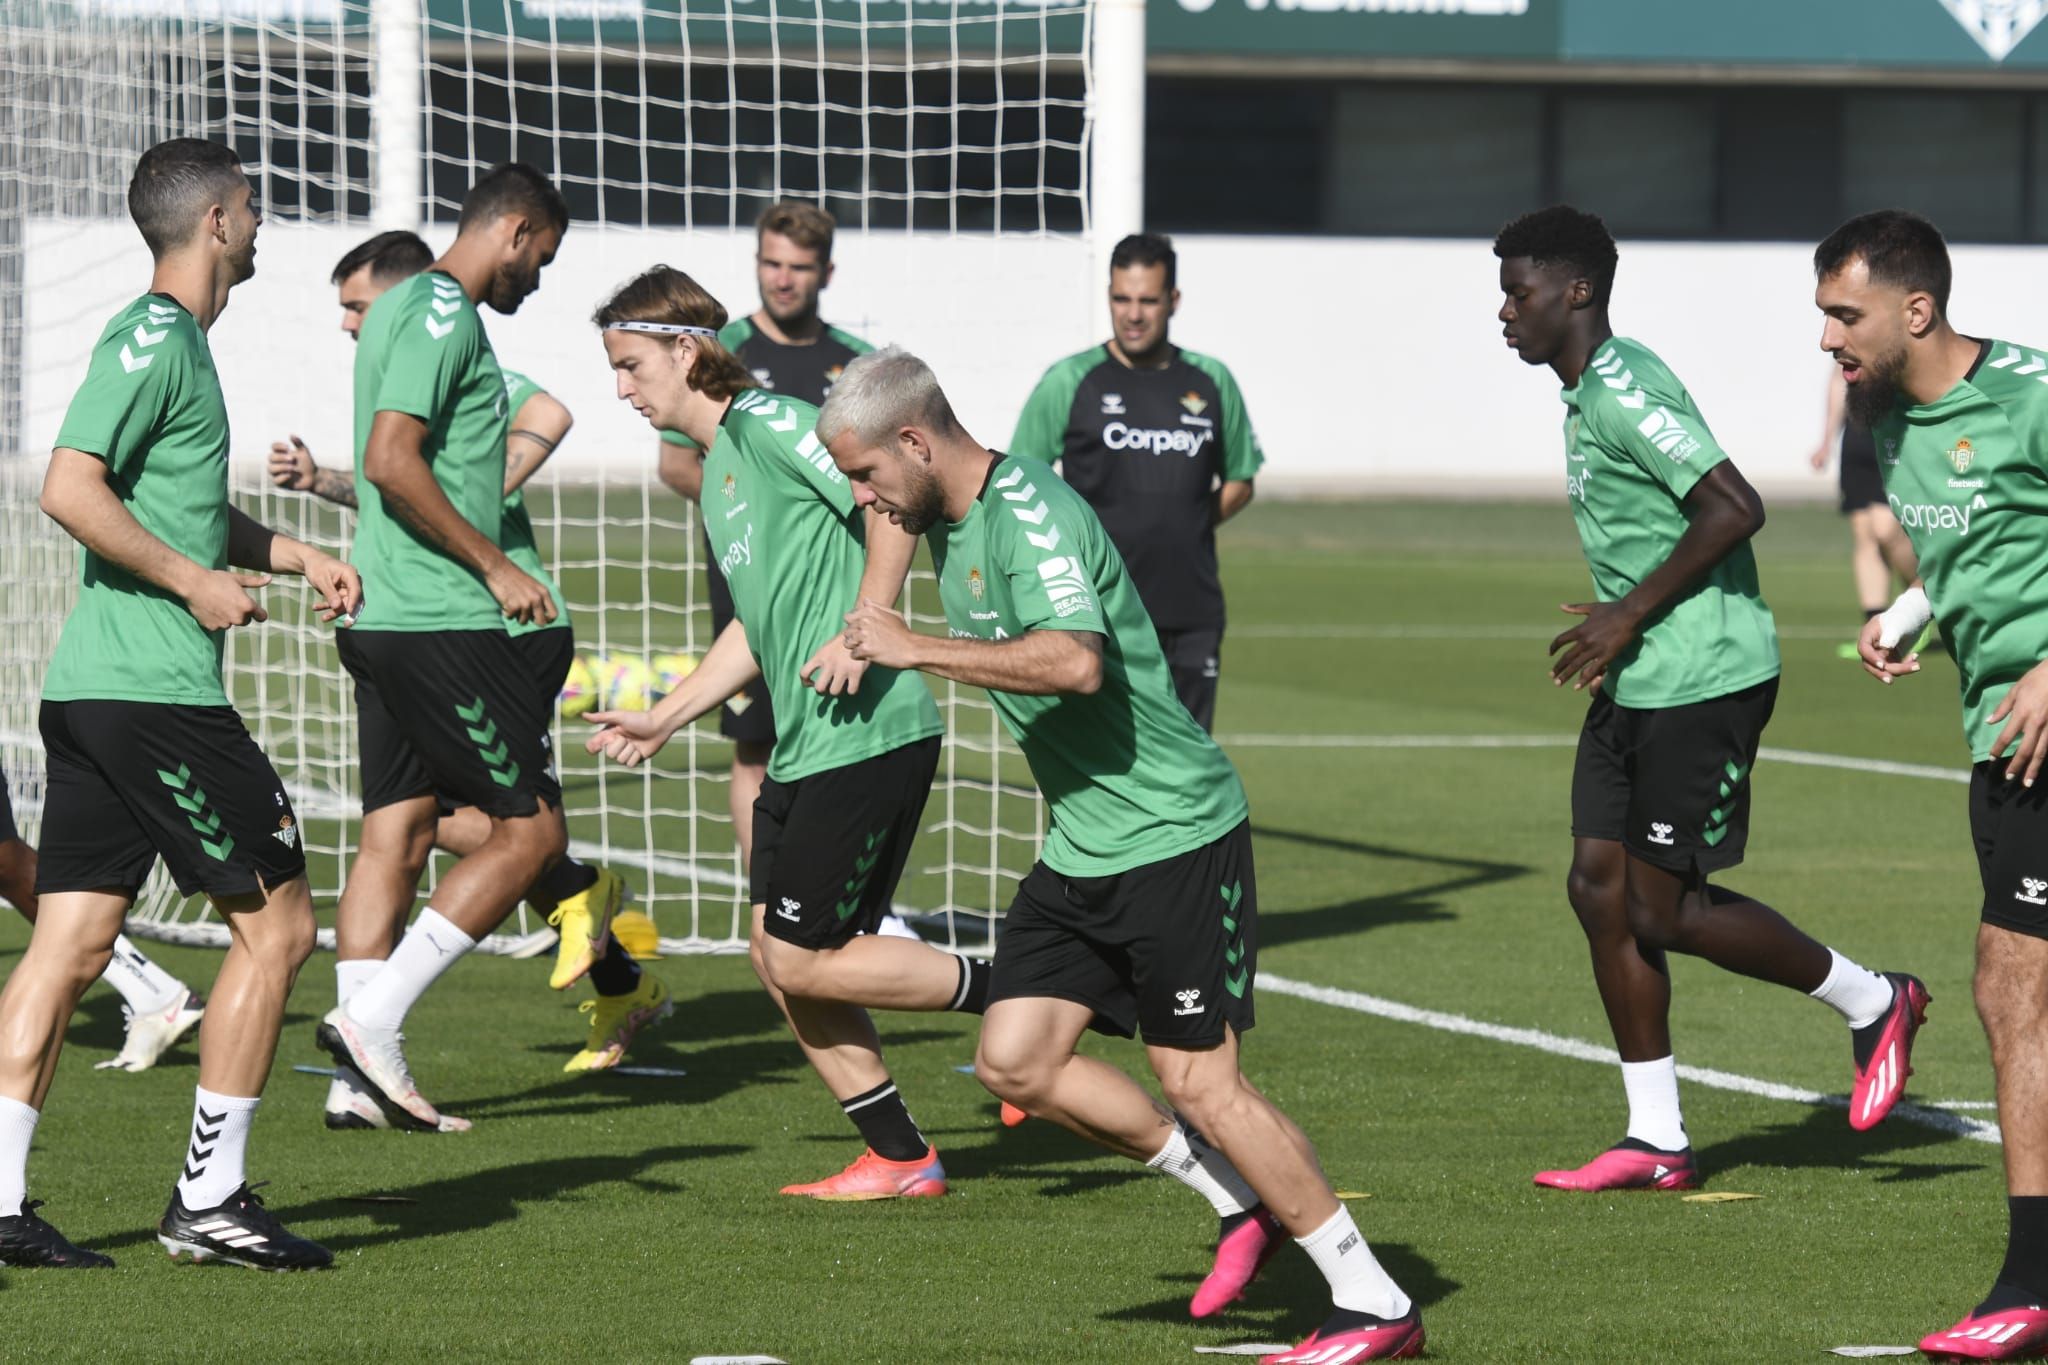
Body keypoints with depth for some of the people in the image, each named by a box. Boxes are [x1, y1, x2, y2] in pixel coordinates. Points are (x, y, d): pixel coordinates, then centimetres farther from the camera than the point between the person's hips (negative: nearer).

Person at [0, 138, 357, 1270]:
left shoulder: (169, 339, 19)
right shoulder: (156, 341, -11)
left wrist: (298, 557, 22)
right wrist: (197, 583, -16)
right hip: (157, 690, -9)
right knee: (275, 922, -1)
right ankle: (209, 1199, 0)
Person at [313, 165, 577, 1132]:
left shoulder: (409, 309, 19)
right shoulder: (443, 315, -12)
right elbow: (391, 461, -22)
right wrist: (495, 567, -16)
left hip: (386, 617, 10)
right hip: (441, 621, -10)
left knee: (396, 833, 8)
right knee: (531, 828, -5)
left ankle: (366, 1074, 6)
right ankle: (372, 1016, -10)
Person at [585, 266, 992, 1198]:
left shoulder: (766, 422, -9)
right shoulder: (716, 465, 20)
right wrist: (661, 721, 25)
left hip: (866, 736, -10)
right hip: (802, 749, 10)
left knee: (802, 961, -8)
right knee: (778, 959, 8)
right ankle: (899, 1157, 14)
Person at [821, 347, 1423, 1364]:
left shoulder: (1031, 515, -19)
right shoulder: (949, 526, 11)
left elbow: (1076, 662, -36)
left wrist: (916, 649, -30)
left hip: (1173, 833, -10)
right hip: (1080, 849, 10)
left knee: (1200, 1082, -9)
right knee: (1014, 1063, 2)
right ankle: (1242, 1202, 17)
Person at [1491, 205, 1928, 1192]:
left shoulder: (1623, 390, -17)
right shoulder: (1587, 395, 15)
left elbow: (1734, 508, -24)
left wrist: (1632, 614, -19)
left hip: (1700, 681, -10)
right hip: (1639, 683, 10)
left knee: (1663, 907, -6)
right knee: (1599, 888, 5)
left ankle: (1873, 1003, 13)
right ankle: (1655, 1141, 10)